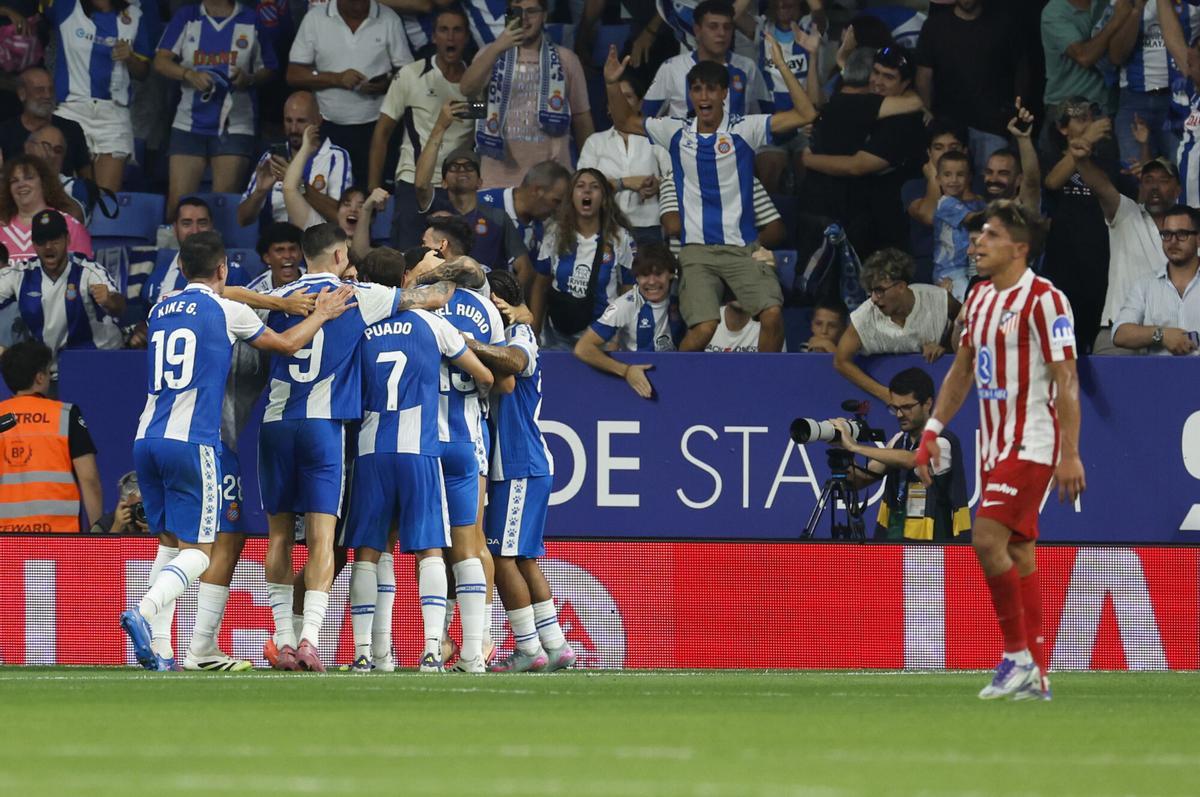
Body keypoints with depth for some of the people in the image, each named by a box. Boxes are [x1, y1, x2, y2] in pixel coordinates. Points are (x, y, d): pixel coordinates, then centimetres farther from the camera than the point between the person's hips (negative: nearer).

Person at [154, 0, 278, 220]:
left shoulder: (252, 21, 4)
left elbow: (268, 70, 9)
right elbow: (161, 61, -1)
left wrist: (249, 80, -13)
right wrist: (189, 74, -20)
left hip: (235, 126, -1)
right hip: (189, 125, 1)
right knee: (177, 202, -5)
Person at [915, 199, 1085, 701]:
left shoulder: (1044, 299, -13)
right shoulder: (979, 297, 12)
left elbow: (1066, 379, -15)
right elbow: (962, 369, 22)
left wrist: (1070, 454, -19)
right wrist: (932, 431, 17)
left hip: (1031, 445, -8)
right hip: (995, 446, 8)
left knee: (988, 539, -18)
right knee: (1018, 556, 8)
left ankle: (1018, 655, -9)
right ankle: (1035, 677, 10)